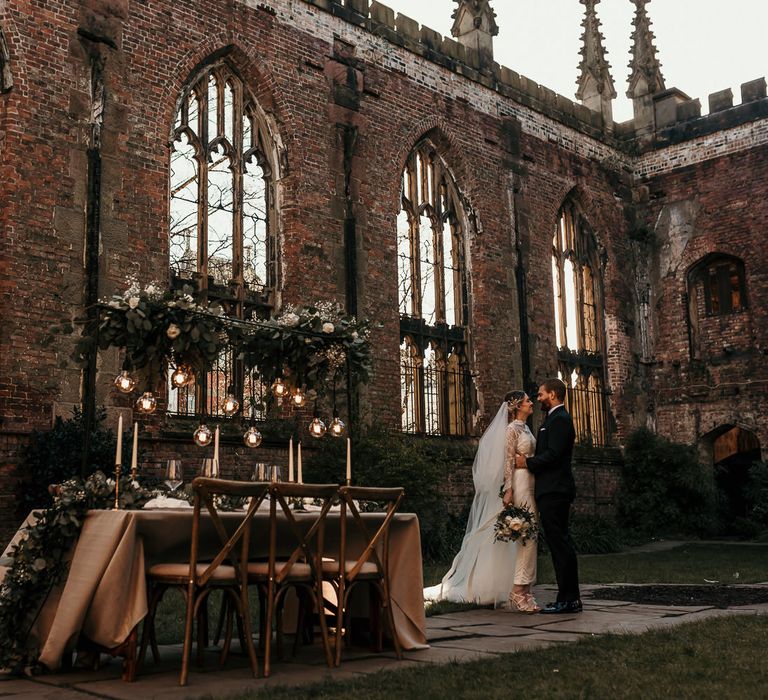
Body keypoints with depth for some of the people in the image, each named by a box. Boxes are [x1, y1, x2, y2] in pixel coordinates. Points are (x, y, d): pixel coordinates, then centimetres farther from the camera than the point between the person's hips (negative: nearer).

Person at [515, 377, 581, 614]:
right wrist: (529, 461, 12)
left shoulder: (560, 419, -12)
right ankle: (570, 597, 16)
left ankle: (568, 599, -6)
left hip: (554, 492, -11)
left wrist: (527, 462, -9)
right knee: (561, 543, 11)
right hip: (553, 490, 11)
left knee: (560, 543, -8)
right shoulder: (555, 418, 20)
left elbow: (552, 454, -20)